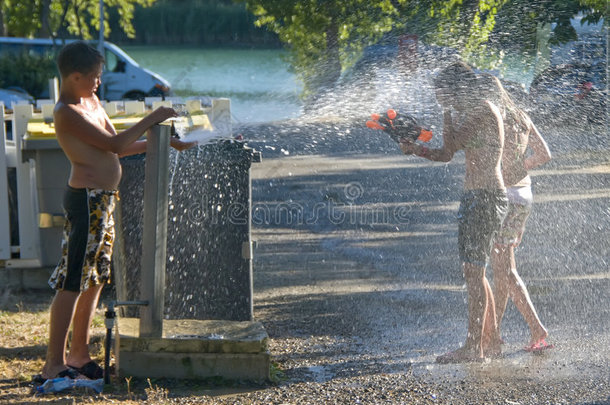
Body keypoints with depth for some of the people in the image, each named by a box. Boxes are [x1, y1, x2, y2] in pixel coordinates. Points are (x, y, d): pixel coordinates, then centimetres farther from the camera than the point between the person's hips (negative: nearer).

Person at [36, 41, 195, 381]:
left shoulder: (92, 102, 15)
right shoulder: (67, 113, -15)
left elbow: (118, 147, 21)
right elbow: (115, 145, -18)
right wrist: (152, 120, -10)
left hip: (103, 200, 10)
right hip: (86, 199, -10)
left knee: (94, 281, 14)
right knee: (72, 283, -9)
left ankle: (79, 356, 22)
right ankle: (54, 366, -8)